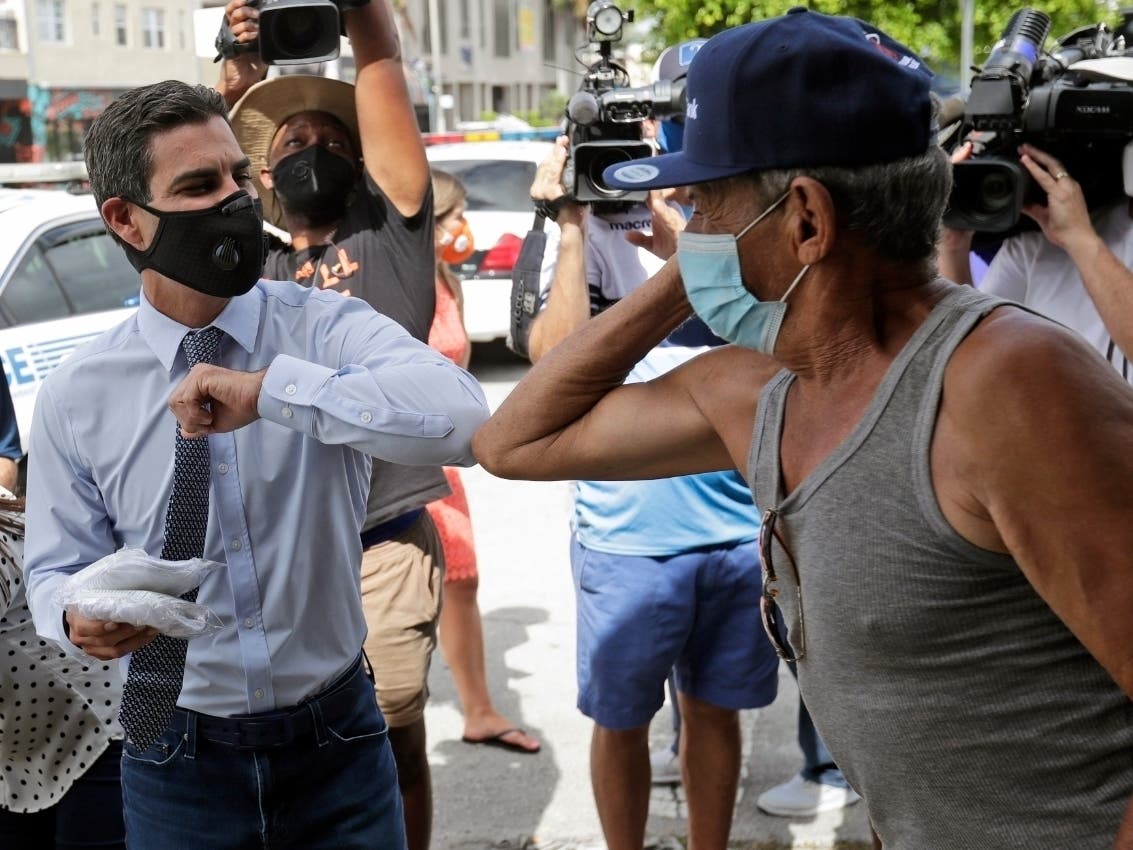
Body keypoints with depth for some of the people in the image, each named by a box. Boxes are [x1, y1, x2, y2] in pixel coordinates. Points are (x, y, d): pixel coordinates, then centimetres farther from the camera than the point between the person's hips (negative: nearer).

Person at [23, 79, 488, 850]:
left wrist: (272, 389, -35)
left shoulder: (331, 328, -10)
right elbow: (58, 566, 4)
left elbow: (462, 419, -28)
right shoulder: (77, 397, -5)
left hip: (338, 744, 0)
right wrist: (79, 613, -19)